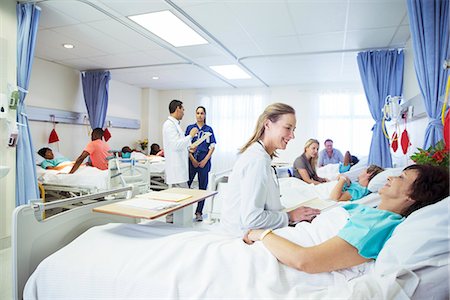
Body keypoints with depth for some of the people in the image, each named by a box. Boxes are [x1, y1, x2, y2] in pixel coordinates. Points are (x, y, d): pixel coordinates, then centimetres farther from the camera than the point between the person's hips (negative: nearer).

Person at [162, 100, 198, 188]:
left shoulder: (175, 124, 18)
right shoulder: (169, 124, -13)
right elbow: (176, 145, -22)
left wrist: (188, 148, 12)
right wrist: (190, 136, -16)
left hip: (180, 167, 10)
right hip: (176, 170, -10)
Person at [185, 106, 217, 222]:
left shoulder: (209, 129, 7)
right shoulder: (190, 128, 6)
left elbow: (212, 146, 3)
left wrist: (205, 160, -7)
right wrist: (192, 159, -6)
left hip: (204, 162, 1)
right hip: (191, 161, 0)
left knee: (202, 187, 5)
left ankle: (199, 212, 16)